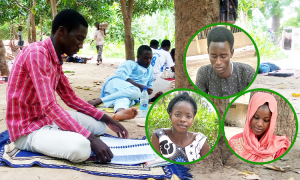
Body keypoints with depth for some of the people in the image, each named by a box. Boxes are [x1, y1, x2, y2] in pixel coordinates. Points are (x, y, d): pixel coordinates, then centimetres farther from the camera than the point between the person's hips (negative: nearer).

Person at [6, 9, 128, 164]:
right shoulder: (36, 53, -22)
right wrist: (91, 138, -31)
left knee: (99, 124, 13)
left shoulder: (56, 59, 8)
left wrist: (107, 120, 7)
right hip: (27, 129, -9)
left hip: (49, 119, 9)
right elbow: (49, 106, -30)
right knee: (81, 147, -32)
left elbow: (71, 98, 15)